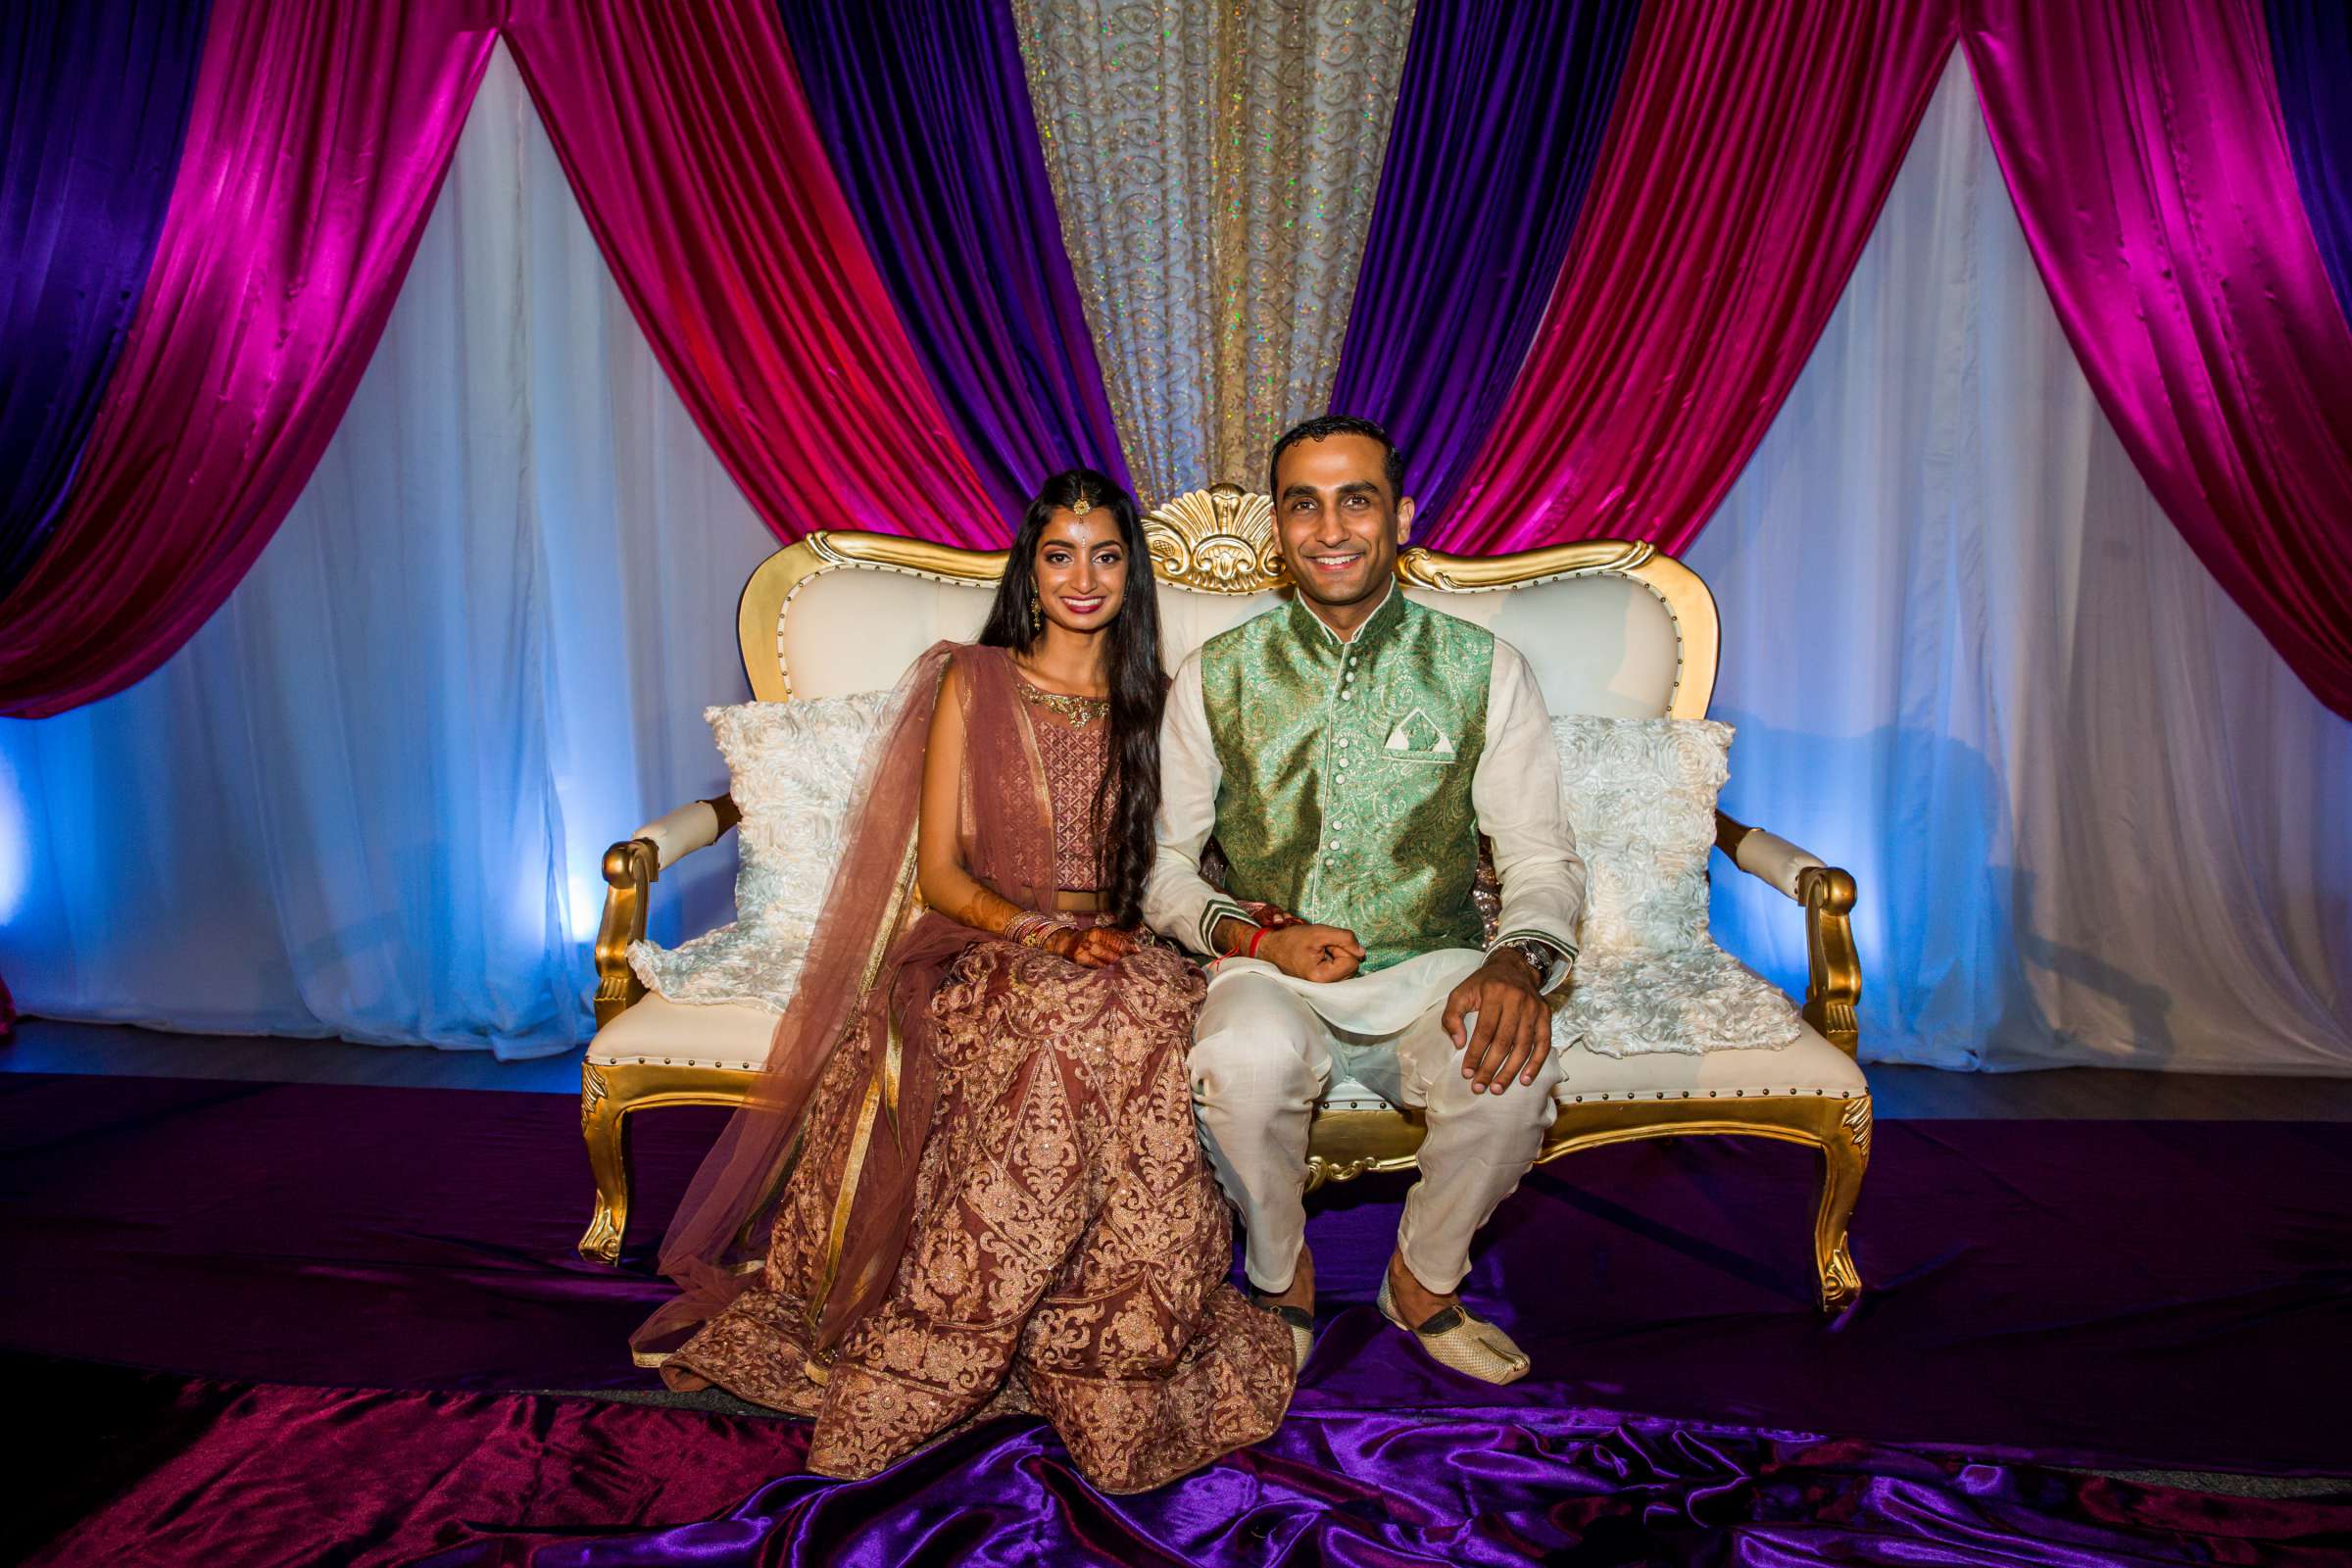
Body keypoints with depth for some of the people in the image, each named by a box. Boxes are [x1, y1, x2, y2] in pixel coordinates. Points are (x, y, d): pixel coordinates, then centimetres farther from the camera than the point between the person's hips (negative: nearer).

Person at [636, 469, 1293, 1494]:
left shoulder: (1151, 702, 16)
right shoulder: (972, 682, 7)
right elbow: (939, 872, 1)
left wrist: (1119, 935, -6)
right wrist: (1042, 932, -16)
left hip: (1119, 957, 3)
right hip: (978, 956, -2)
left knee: (1153, 1006, -35)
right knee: (1074, 1019, -38)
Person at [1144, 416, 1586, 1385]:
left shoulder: (1485, 670, 3)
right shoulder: (1215, 678, 3)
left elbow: (1542, 858, 0)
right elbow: (1162, 862, 6)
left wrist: (1519, 960, -21)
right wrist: (1251, 937, -13)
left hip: (1430, 968, 1)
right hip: (1268, 975, 0)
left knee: (1512, 1071, -31)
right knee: (1244, 1059, -34)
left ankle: (1423, 1283, 3)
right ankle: (1282, 1284, -1)